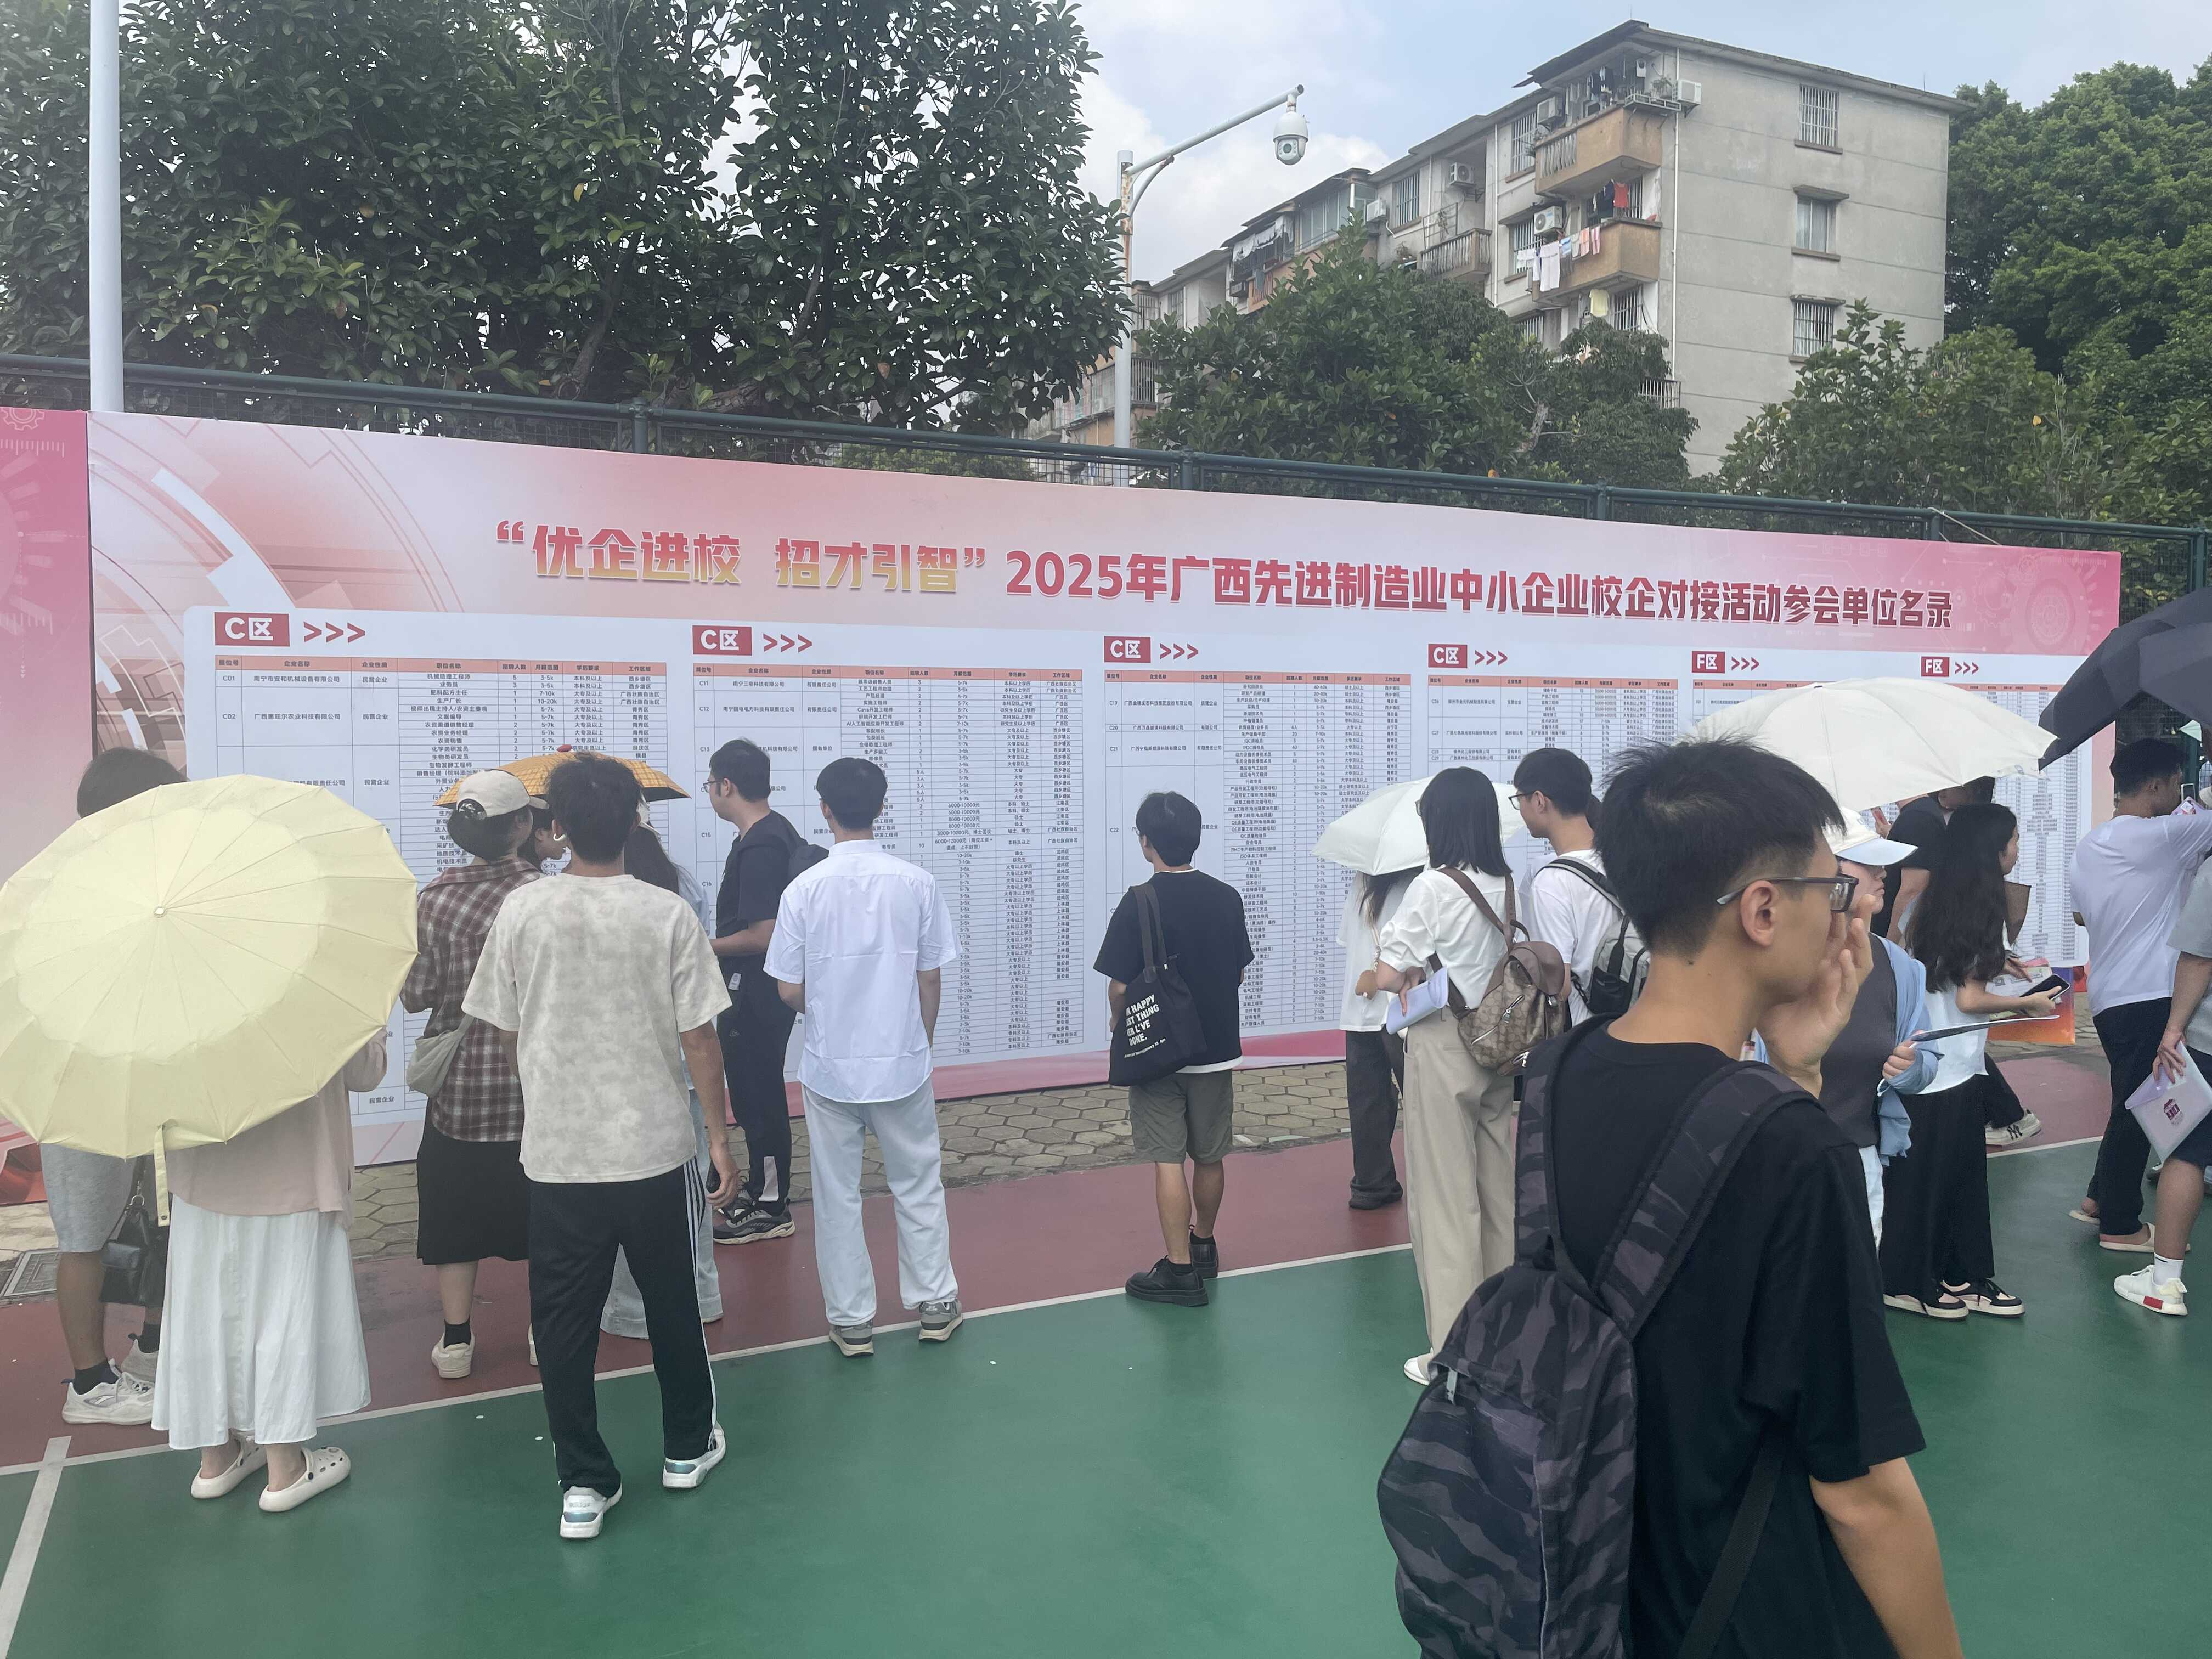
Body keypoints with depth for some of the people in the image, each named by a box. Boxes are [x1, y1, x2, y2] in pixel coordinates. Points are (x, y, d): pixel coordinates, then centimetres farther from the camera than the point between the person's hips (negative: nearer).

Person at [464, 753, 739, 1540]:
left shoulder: (523, 910, -6)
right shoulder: (669, 915, -10)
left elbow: (507, 1030, 3)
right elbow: (697, 1039, -9)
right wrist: (718, 1135, 2)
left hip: (557, 1154, 0)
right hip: (655, 1148, 0)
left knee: (563, 1321, 11)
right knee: (672, 1305, 17)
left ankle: (584, 1485, 16)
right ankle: (687, 1447, 34)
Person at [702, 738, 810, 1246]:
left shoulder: (757, 849, -23)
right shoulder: (780, 831, 9)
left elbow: (761, 936, -25)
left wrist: (705, 948, -12)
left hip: (754, 990, -10)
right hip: (767, 985, 10)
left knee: (757, 1094, 0)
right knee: (756, 1091, 19)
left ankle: (771, 1208, 10)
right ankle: (761, 1188, 31)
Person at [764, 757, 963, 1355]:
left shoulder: (804, 889, -11)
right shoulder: (917, 883, -8)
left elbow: (789, 991, -6)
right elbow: (931, 980, -2)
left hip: (829, 1065, -1)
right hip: (903, 1061, 1)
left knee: (837, 1195, 12)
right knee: (919, 1186, 16)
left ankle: (851, 1319, 19)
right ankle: (935, 1303, 27)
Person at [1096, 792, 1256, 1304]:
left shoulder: (1139, 903, -16)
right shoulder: (1227, 898, -2)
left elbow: (1119, 987, -15)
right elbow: (1240, 972, 8)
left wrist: (1120, 1021, 5)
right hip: (1218, 1047, 5)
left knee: (1167, 1160, 1)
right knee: (1210, 1155, 17)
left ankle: (1179, 1270, 4)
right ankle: (1204, 1245, 35)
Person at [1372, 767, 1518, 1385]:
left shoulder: (1435, 886, -16)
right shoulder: (1506, 885, 2)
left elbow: (1387, 976, -16)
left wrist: (1412, 980, 4)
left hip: (1443, 1049, -6)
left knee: (1446, 1199, 2)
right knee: (1500, 1189, 16)